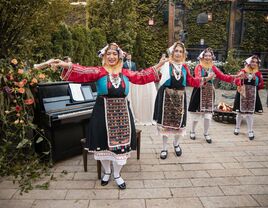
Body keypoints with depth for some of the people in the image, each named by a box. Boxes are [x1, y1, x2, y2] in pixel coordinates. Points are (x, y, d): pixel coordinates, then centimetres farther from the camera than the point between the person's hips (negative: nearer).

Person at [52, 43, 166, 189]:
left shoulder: (125, 73, 8)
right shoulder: (99, 71, -3)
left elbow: (142, 76, 14)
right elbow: (83, 72, -18)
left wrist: (158, 66, 15)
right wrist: (66, 65, -35)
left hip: (121, 112, 2)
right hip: (103, 113, -2)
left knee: (120, 144, 7)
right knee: (104, 144, 10)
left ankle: (117, 175, 30)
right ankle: (107, 172, 38)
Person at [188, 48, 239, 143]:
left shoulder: (213, 67, 8)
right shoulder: (198, 67, -7)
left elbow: (223, 76, 3)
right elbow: (197, 79, -22)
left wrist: (234, 76, -9)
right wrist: (207, 78, -38)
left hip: (209, 93, 4)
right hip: (199, 92, -4)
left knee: (208, 115, 5)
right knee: (196, 114, 5)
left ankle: (206, 134, 23)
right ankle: (192, 131, 26)